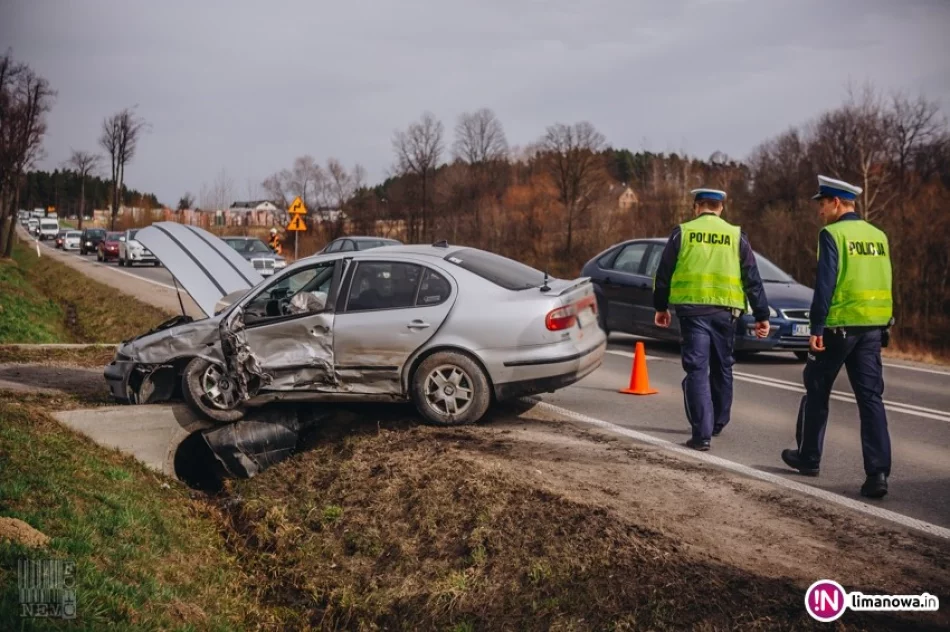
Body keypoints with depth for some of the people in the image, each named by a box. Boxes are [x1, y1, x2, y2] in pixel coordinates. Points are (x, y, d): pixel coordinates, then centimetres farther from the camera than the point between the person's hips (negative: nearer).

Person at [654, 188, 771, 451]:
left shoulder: (682, 232, 3)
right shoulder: (736, 236, 7)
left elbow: (664, 273, 5)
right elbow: (752, 279, 7)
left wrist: (660, 307, 17)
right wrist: (762, 315, 11)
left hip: (693, 310, -2)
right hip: (725, 311, 2)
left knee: (697, 370, -2)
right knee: (721, 368, 18)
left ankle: (702, 433, -10)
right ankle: (717, 423, 32)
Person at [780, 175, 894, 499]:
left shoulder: (832, 234, -9)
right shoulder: (878, 236, 11)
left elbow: (825, 283, -16)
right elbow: (885, 284, 15)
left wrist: (816, 328, -14)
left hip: (838, 326, -5)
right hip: (873, 327, 5)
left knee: (817, 391, 12)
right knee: (871, 397, 3)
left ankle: (808, 457, 25)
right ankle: (878, 472, -5)